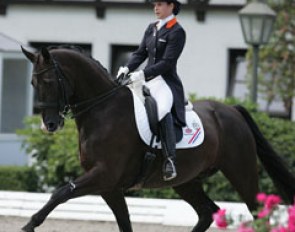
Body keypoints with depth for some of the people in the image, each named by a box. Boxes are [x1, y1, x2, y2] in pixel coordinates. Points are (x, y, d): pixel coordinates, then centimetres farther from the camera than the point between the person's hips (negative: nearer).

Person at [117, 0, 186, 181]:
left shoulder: (177, 32, -6)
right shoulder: (151, 28, 17)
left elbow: (167, 62, -14)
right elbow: (140, 53, 17)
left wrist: (142, 74, -21)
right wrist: (127, 69, -2)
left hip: (166, 81, -9)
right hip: (148, 80, 9)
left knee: (162, 110, -36)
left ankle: (170, 161, -42)